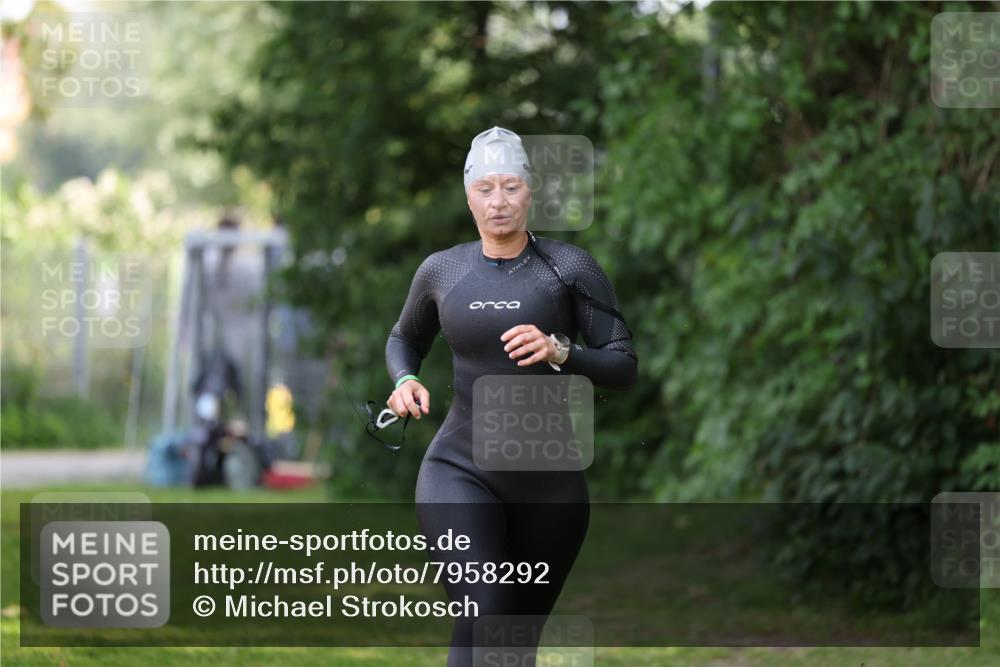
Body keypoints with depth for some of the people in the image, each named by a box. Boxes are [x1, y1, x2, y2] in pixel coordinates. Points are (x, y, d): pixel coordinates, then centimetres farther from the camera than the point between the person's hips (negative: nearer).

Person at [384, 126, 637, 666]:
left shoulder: (569, 268, -2)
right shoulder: (441, 271, 5)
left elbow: (624, 367, -4)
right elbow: (404, 339, 25)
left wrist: (559, 352, -22)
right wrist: (404, 381, 3)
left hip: (549, 481, 1)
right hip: (460, 472, -1)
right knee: (481, 615, -23)